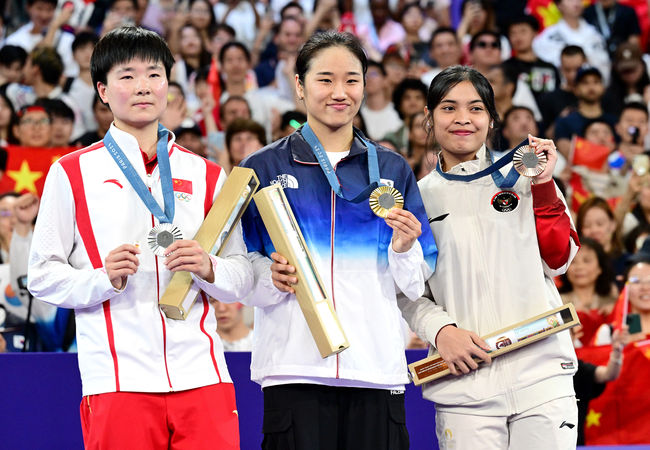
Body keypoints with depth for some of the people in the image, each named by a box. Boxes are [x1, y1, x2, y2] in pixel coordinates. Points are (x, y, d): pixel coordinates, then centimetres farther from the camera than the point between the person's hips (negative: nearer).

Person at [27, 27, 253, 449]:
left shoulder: (207, 175, 17)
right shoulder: (72, 173, 8)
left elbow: (243, 276, 14)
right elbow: (43, 275, 3)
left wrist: (208, 269, -7)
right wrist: (104, 278, -14)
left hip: (201, 377, 2)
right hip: (118, 379, -2)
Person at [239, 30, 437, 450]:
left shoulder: (392, 169, 15)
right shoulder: (265, 167, 9)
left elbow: (416, 286, 12)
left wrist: (405, 250, -8)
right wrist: (272, 279, -13)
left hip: (377, 364, 2)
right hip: (294, 366, -2)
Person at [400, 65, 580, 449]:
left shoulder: (524, 177, 11)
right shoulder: (418, 197, 11)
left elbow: (558, 260, 2)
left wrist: (543, 185, -5)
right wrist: (441, 330, -9)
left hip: (541, 373, 0)